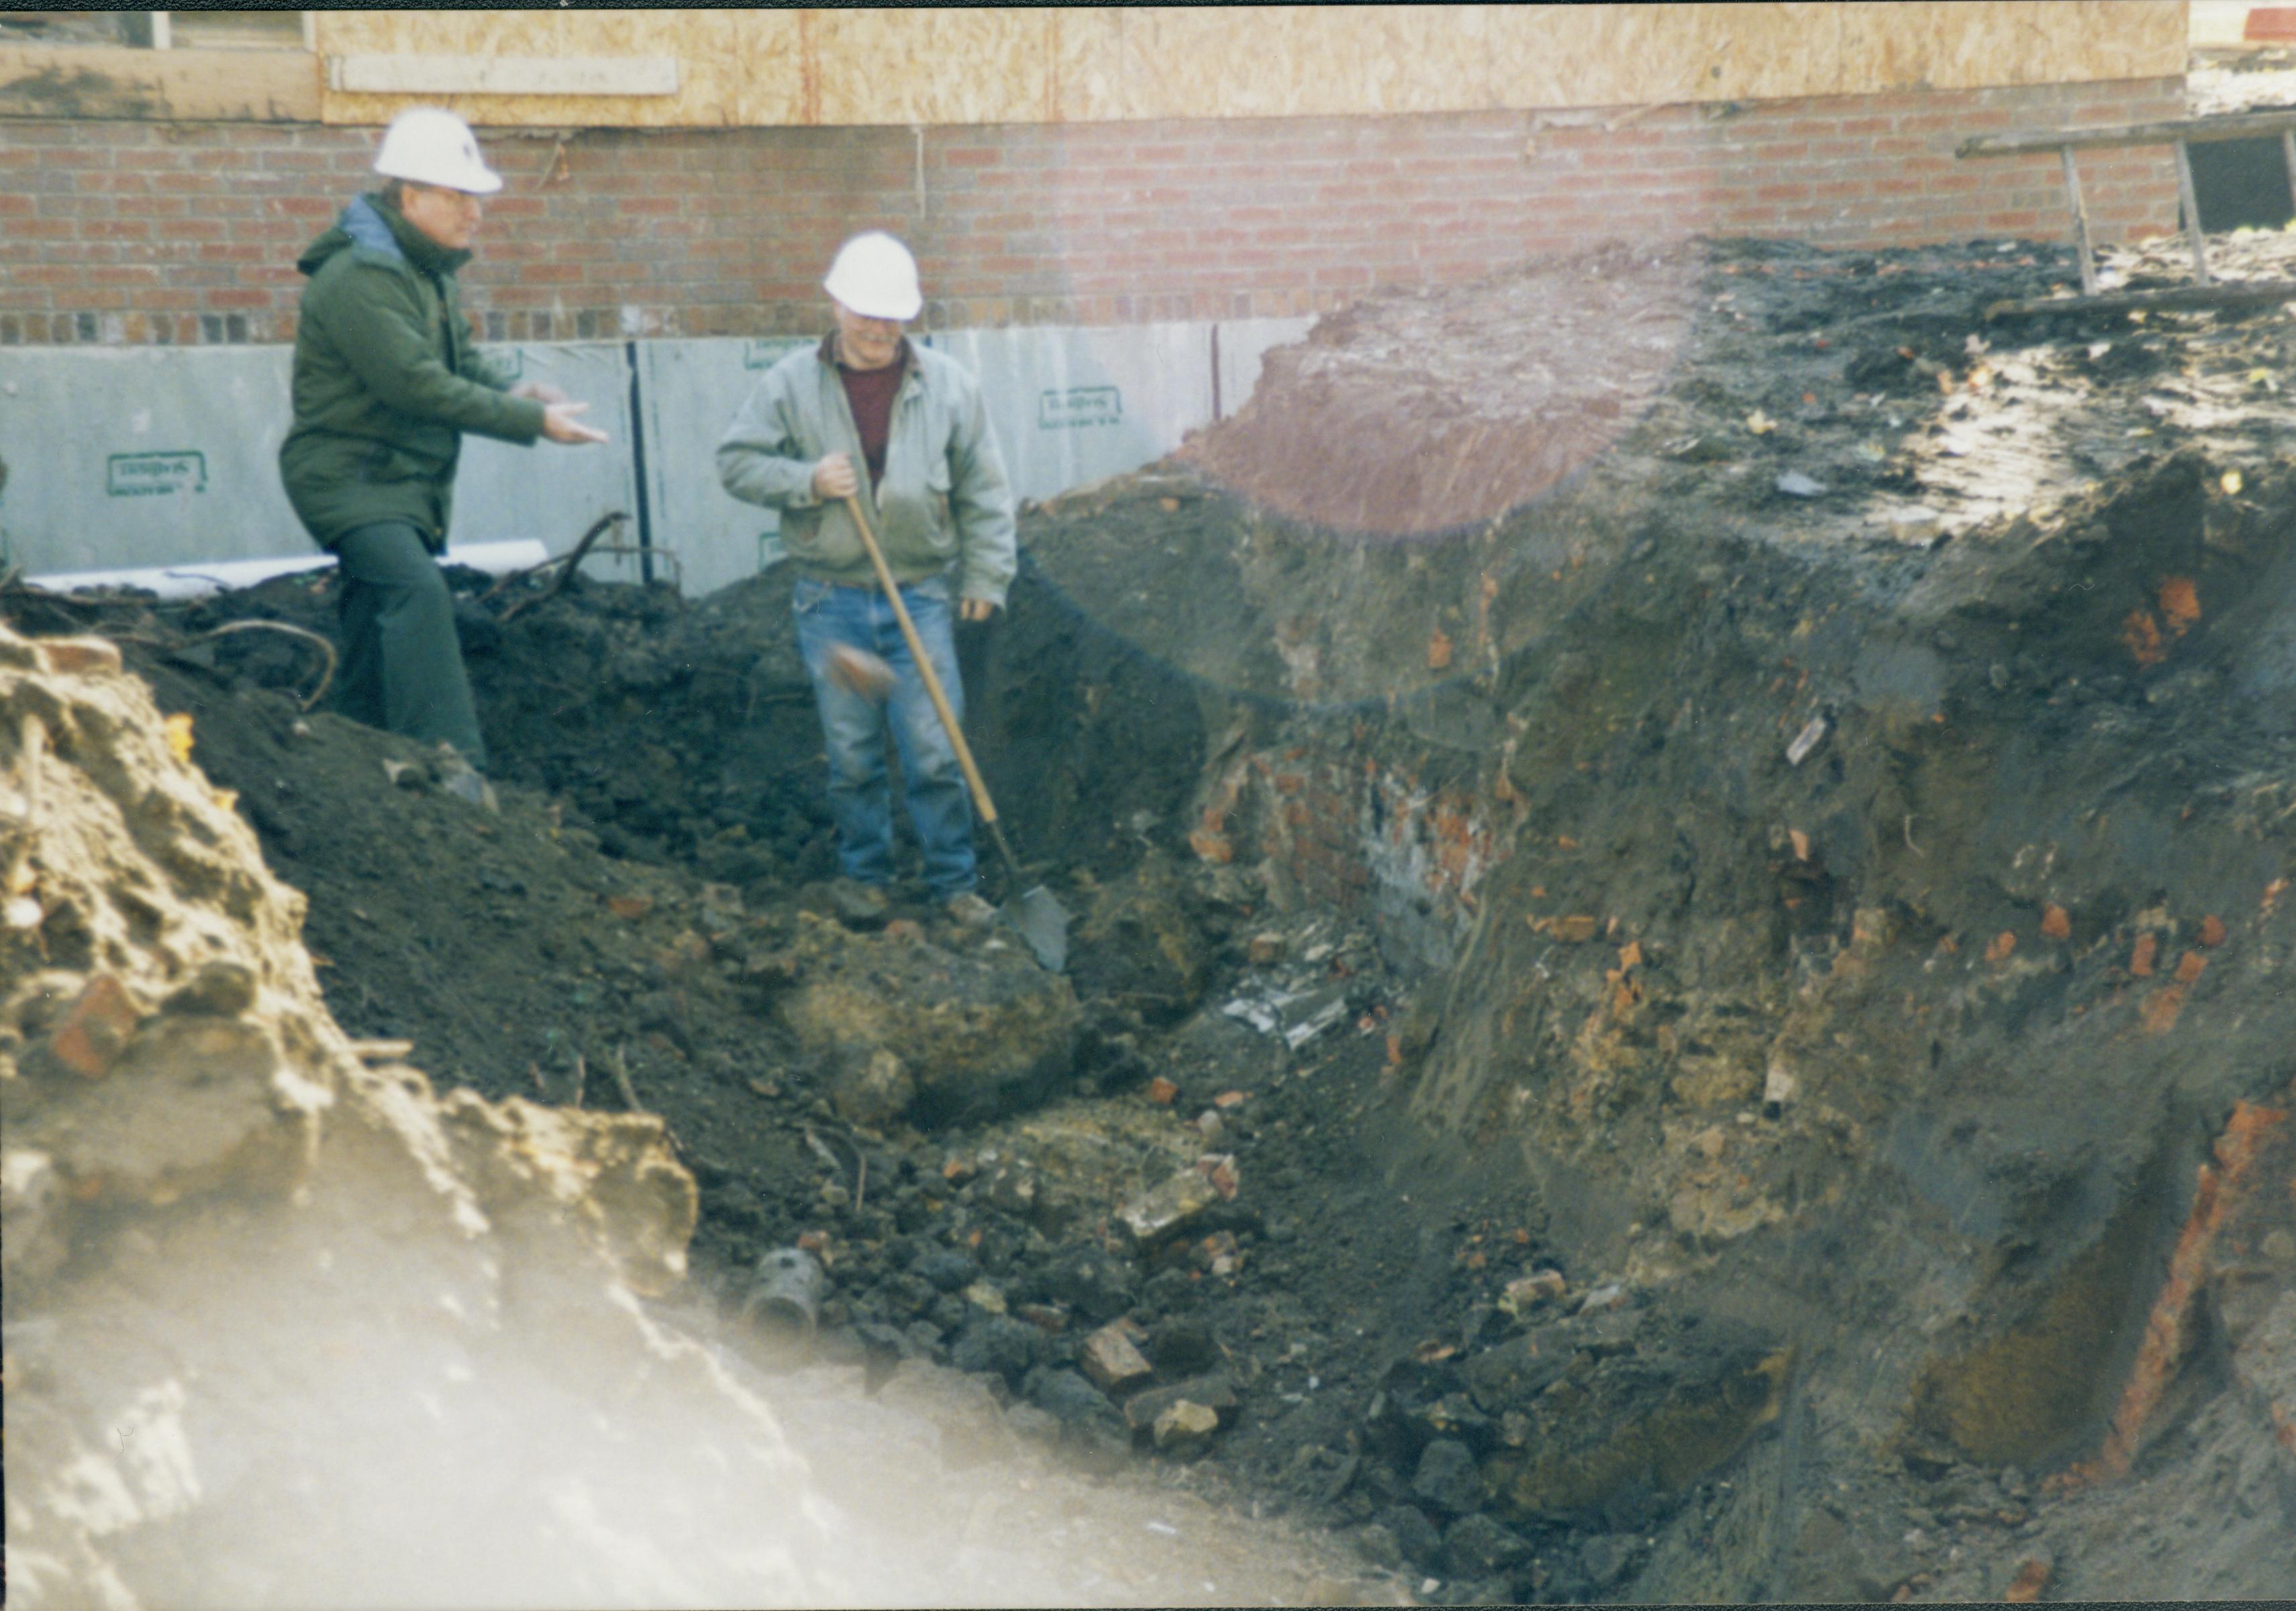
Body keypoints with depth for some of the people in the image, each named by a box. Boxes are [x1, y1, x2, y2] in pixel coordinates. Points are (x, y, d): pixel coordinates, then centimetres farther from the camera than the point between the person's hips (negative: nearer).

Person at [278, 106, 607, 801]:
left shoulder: (431, 267, 12)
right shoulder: (361, 279, -21)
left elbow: (460, 354, 18)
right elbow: (418, 384, -26)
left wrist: (510, 389, -5)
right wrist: (533, 422, -25)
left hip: (407, 479, 10)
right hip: (348, 474, -10)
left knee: (376, 625, 15)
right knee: (417, 590, -27)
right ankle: (448, 763, -35)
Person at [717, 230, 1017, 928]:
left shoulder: (947, 384, 1)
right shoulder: (792, 383, -1)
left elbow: (984, 493, 6)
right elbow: (736, 461, 2)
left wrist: (986, 576, 2)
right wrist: (807, 481, -14)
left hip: (922, 598, 0)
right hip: (832, 601, 0)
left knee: (935, 753, -1)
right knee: (851, 756, 7)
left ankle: (954, 880, 11)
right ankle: (862, 873, 23)